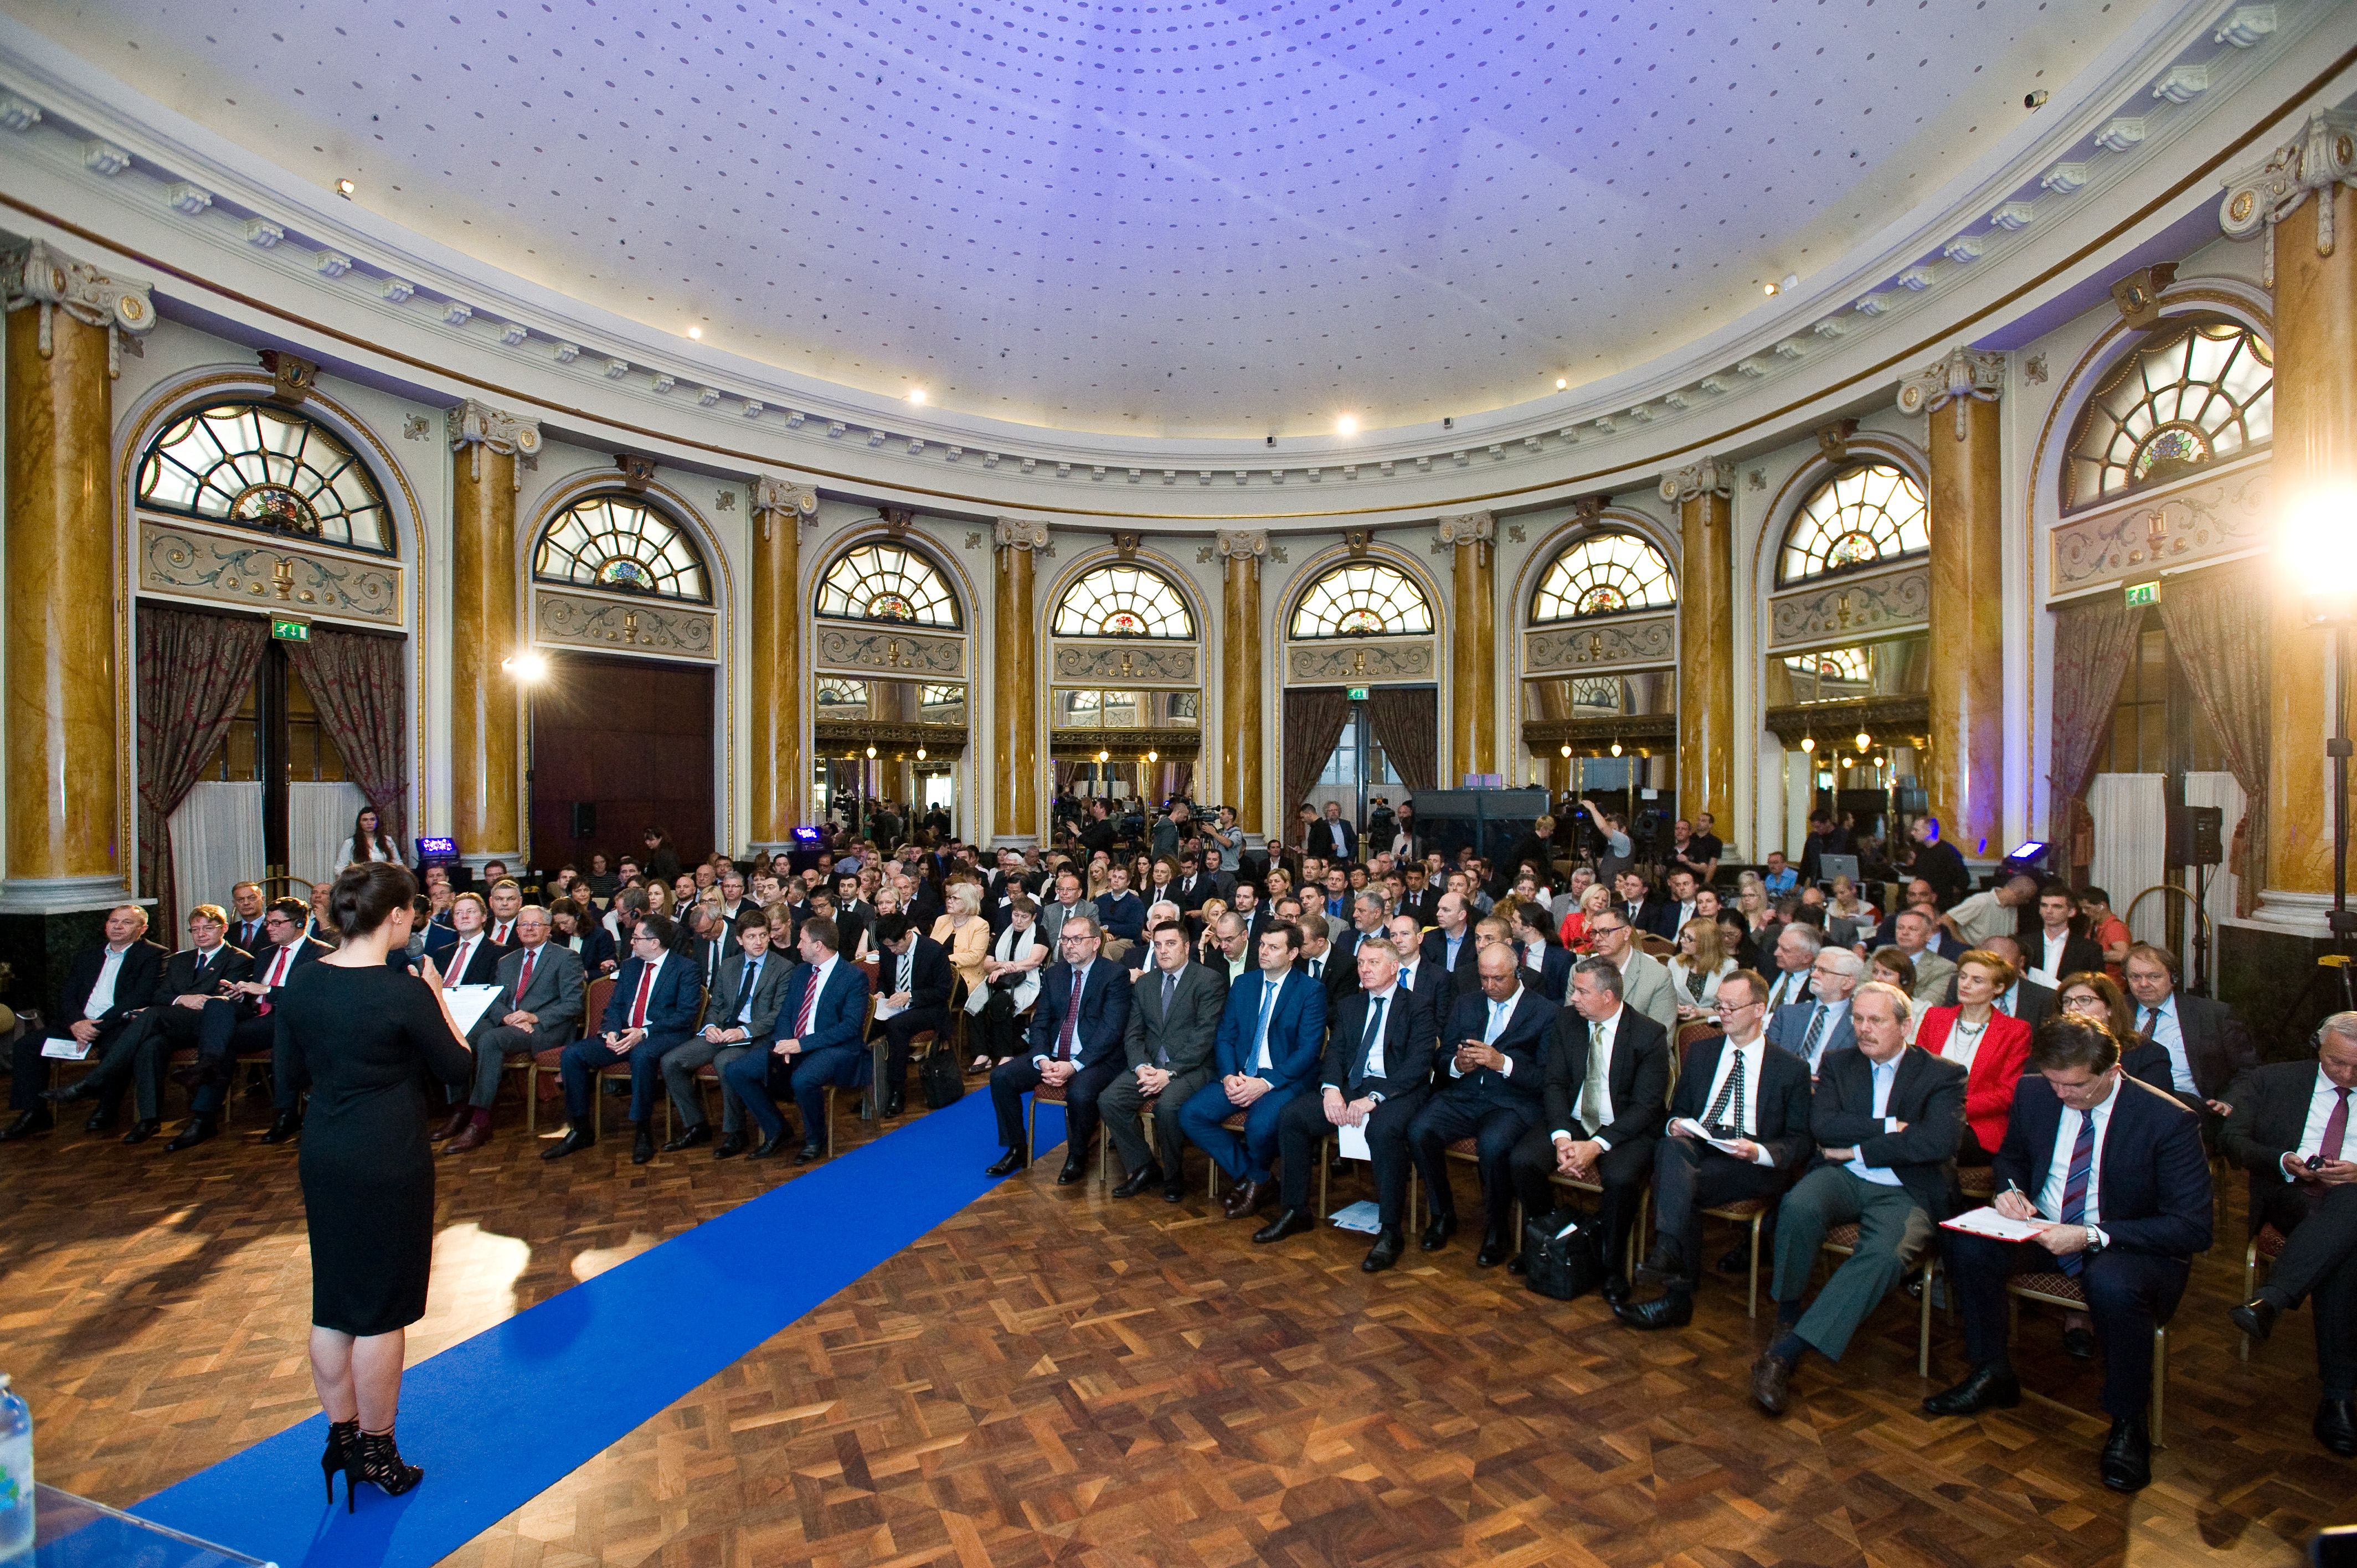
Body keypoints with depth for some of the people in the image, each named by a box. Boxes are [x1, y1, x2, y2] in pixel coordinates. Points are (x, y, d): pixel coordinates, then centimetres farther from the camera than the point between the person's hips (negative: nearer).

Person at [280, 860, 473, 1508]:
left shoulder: (301, 982, -2)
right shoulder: (404, 992, -22)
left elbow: (289, 1058, 13)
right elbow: (458, 1065, -10)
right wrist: (435, 996, -5)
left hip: (322, 1156, 7)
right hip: (389, 1161, -7)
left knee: (332, 1305, 20)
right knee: (380, 1312, 8)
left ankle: (342, 1436, 35)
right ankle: (377, 1455, 23)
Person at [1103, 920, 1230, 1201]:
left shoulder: (1210, 980, -4)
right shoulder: (1144, 983, 15)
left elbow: (1204, 1036, -12)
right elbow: (1133, 1034, 11)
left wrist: (1169, 1072, -18)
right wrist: (1142, 1067, -10)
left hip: (1191, 1068, -5)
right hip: (1149, 1065, 6)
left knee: (1167, 1106, -33)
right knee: (1108, 1100, -18)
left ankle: (1173, 1175, -4)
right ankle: (1144, 1167, 2)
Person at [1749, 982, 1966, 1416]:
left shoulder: (1942, 1075, 4)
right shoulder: (1839, 1063, 13)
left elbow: (1938, 1141, -13)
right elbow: (1822, 1126, -2)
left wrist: (1857, 1149, -9)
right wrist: (1889, 1128, -11)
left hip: (1904, 1193, -2)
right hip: (1843, 1179, 2)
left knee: (1885, 1255, -34)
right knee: (1798, 1206, -33)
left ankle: (1786, 1352, -31)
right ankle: (1788, 1319, -12)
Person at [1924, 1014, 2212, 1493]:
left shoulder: (2170, 1121, -18)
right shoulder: (2033, 1093, -5)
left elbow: (2193, 1229, -19)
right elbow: (2011, 1156, 15)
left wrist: (2092, 1236, -31)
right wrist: (2011, 1189, -9)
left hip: (2129, 1245, -4)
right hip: (2044, 1229, 4)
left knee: (2112, 1283, -38)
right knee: (1967, 1245, -22)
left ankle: (2128, 1424, -8)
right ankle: (1993, 1375, 3)